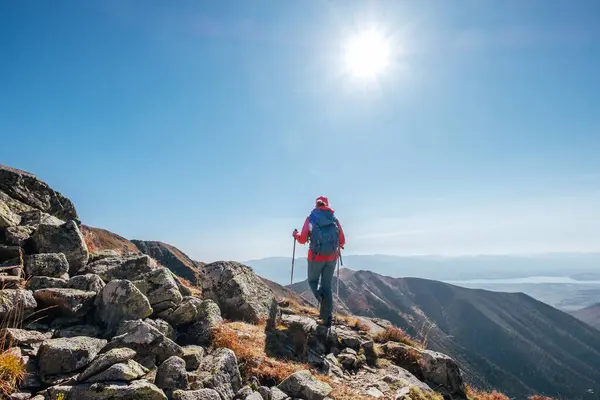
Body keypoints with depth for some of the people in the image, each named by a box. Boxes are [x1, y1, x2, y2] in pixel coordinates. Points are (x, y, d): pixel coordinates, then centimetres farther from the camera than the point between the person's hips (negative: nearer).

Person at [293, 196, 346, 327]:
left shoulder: (311, 218, -2)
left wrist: (296, 234, 17)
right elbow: (342, 241, 8)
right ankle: (326, 318, 10)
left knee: (313, 281, 19)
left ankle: (320, 296, -15)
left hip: (316, 256, -2)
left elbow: (302, 240, -4)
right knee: (327, 285, 14)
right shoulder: (334, 219, 6)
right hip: (332, 257, 3)